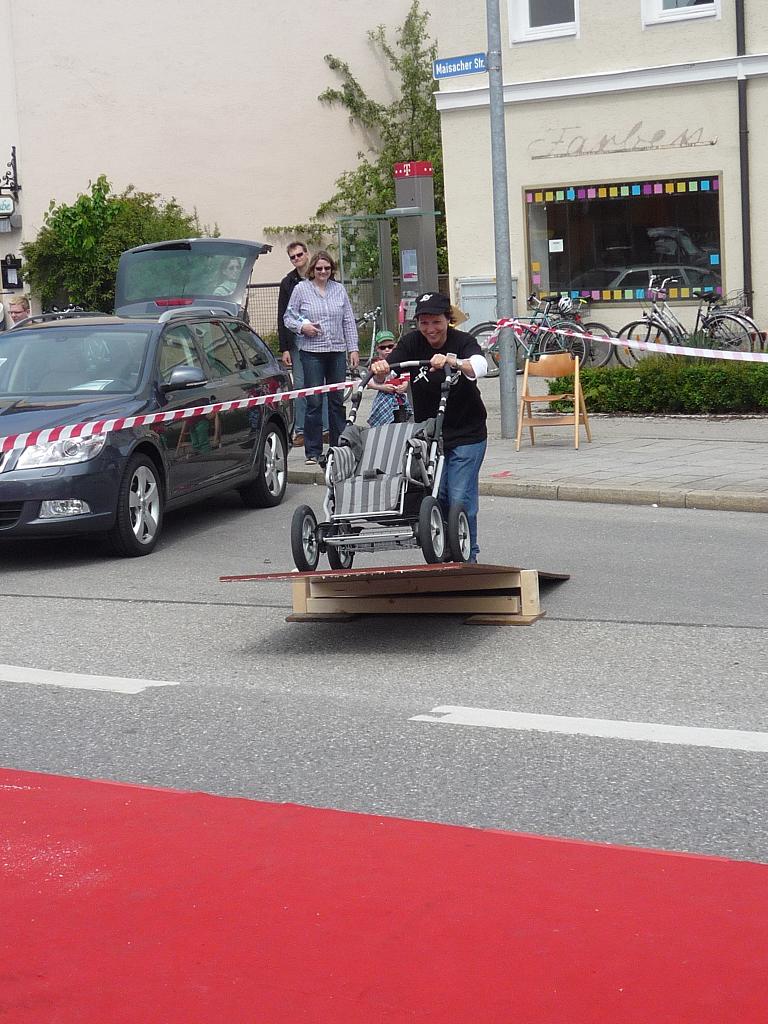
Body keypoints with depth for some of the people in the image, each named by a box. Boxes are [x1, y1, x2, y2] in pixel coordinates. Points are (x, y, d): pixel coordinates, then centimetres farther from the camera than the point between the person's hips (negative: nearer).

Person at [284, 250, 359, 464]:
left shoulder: (339, 289, 11)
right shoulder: (301, 289, 3)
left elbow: (349, 322, 13)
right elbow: (288, 318, 6)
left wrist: (353, 348, 7)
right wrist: (302, 327, -13)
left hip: (337, 351, 3)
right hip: (312, 352, -3)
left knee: (338, 401, 8)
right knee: (314, 402, -5)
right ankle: (313, 451, 0)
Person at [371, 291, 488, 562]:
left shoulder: (463, 342, -10)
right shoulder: (412, 342, -3)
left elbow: (479, 367, -32)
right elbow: (383, 376, -13)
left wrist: (451, 361, -51)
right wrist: (380, 369, -38)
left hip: (466, 435, -3)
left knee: (460, 498, -8)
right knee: (435, 497, 0)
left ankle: (468, 556, 6)